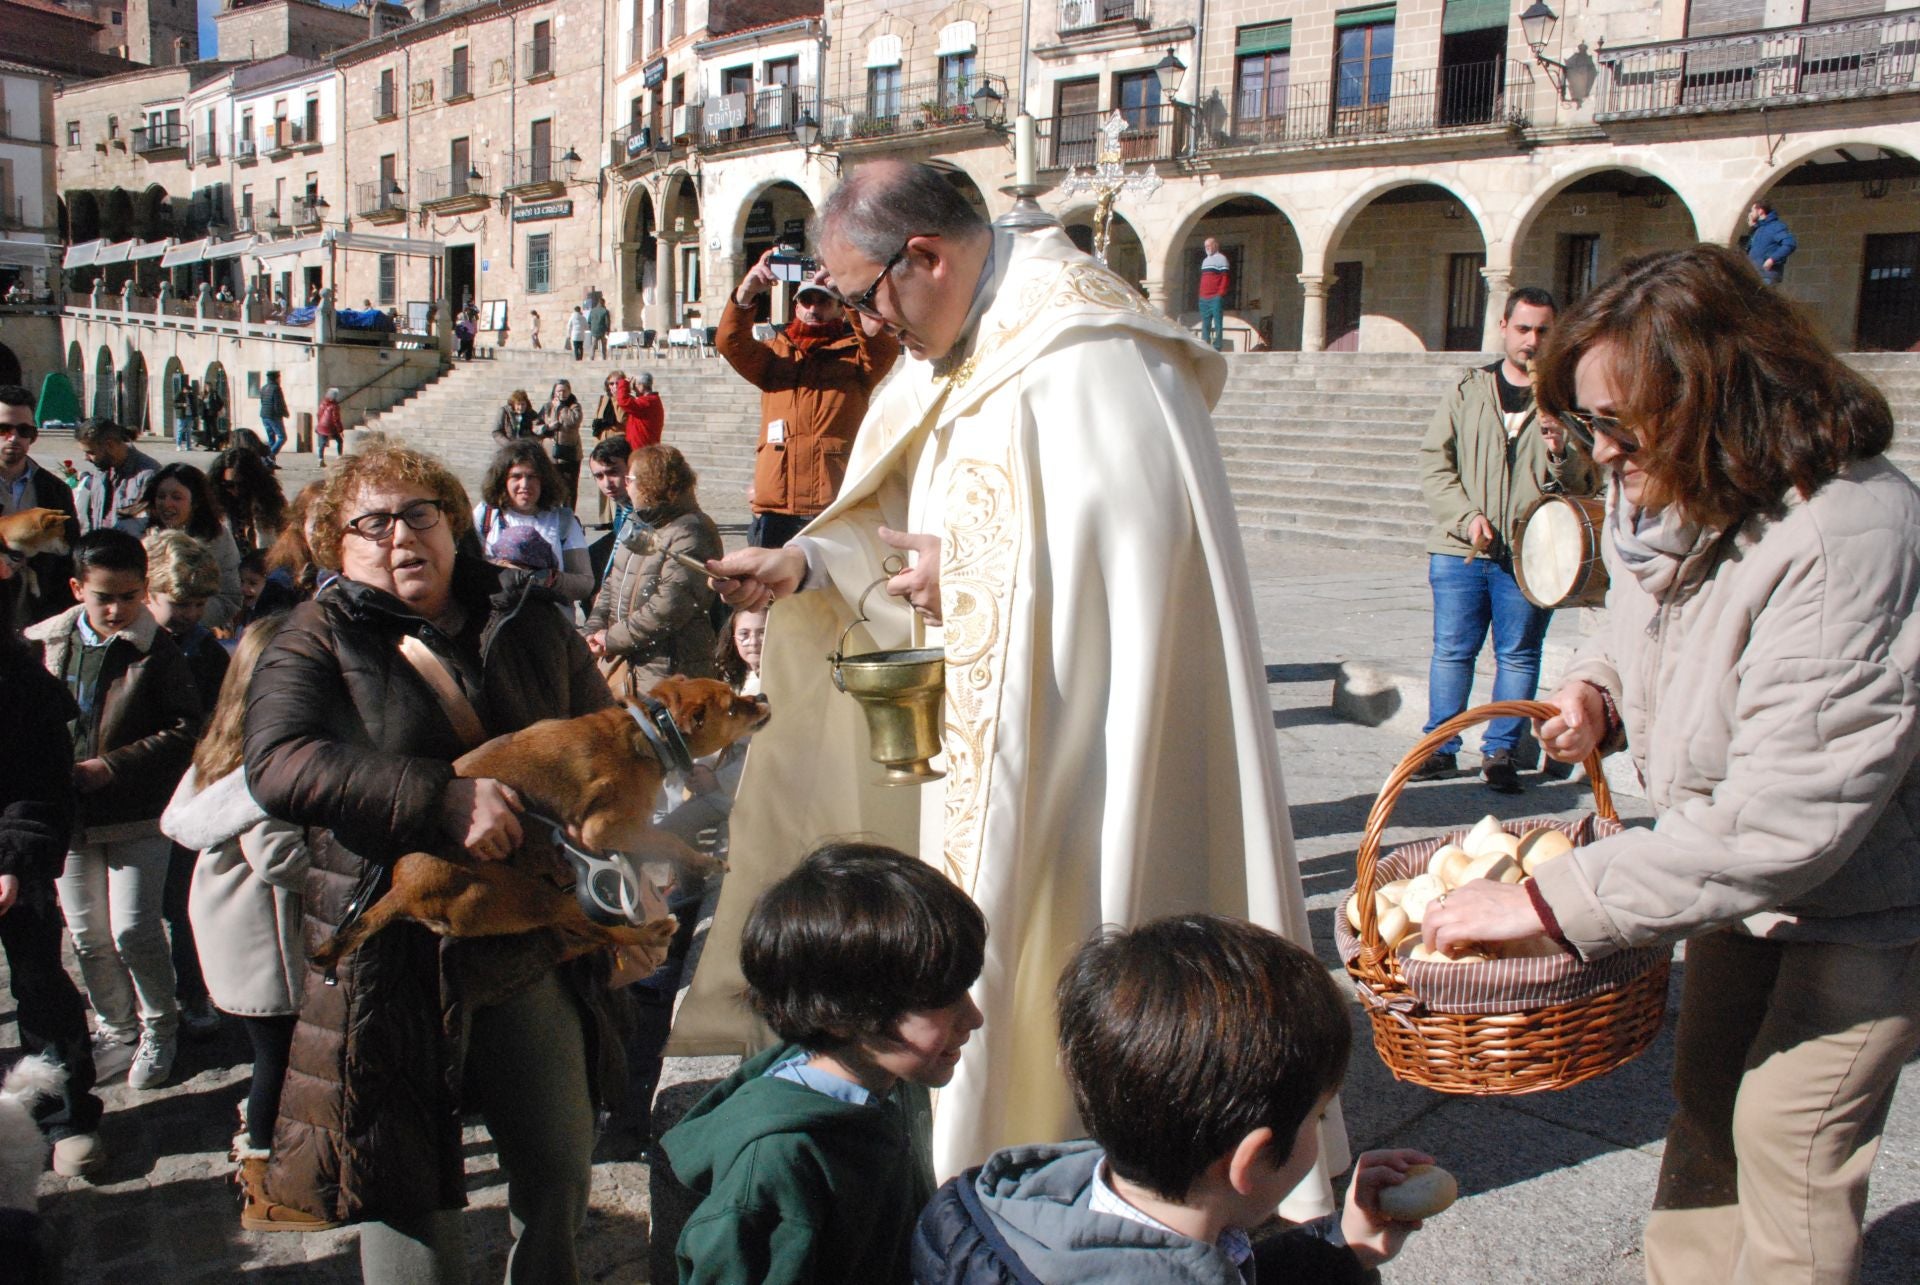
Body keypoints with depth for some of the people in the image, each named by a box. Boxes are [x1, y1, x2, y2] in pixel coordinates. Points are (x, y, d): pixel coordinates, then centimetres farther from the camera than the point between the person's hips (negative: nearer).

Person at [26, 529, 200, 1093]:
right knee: (87, 937, 13)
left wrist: (112, 765, -18)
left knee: (133, 932, -3)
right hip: (67, 814, 4)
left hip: (136, 815, -4)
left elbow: (186, 729, -13)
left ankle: (158, 1029, 20)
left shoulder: (157, 650, -10)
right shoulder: (39, 643, 1)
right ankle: (116, 1030, 32)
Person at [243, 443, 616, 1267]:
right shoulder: (318, 640, -1)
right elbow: (277, 764, -18)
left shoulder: (528, 626, 9)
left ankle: (547, 1276, 40)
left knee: (562, 1165, 15)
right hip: (395, 959, -3)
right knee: (409, 1182, 9)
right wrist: (445, 801, -26)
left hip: (533, 944, 4)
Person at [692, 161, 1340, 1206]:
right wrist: (801, 564, 0)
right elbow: (907, 516, 15)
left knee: (1069, 909, 1)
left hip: (1081, 717, -9)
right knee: (993, 909, 15)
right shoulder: (957, 348, 11)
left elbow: (1135, 542, -26)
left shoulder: (1081, 352, -19)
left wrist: (964, 579, -19)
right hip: (989, 715, 9)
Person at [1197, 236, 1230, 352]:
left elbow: (1225, 277, -9)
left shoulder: (1221, 258, -2)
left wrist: (1221, 294, -16)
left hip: (1216, 298, -8)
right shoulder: (1205, 260, 22)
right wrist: (1201, 294, 16)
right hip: (1204, 298, 8)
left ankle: (1217, 347, -9)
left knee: (1217, 323, -7)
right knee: (1205, 323, 8)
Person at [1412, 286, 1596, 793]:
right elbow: (1434, 461, 5)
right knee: (1451, 650, 5)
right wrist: (1466, 516, -8)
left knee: (1518, 654, 4)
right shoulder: (1469, 389, 10)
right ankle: (1441, 746, 16)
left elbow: (1587, 482, 7)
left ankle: (1501, 751, 15)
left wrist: (1561, 454, -15)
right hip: (1460, 548, 1)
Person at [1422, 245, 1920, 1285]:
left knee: (1789, 1136, 0)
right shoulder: (1657, 498, -9)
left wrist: (1549, 903, -37)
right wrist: (1598, 688, -10)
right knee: (1705, 1094, 18)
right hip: (1745, 877, 8)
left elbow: (1785, 824, -39)